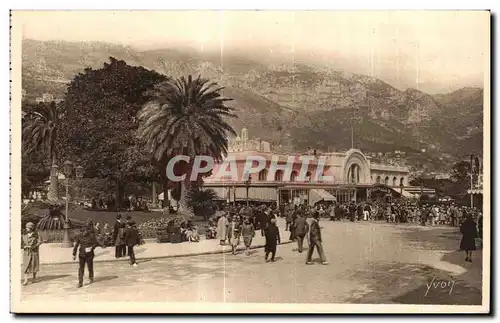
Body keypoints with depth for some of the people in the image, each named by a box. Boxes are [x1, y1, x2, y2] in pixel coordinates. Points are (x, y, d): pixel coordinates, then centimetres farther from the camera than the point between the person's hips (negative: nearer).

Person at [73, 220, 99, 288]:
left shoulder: (91, 236, -8)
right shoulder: (79, 236, -2)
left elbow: (95, 243, -3)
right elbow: (76, 245, 2)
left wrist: (92, 247, -23)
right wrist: (74, 254, 1)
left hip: (89, 254, -1)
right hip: (81, 254, 2)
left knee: (90, 267, 11)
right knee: (80, 268, -3)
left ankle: (91, 278, 37)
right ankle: (80, 282, -2)